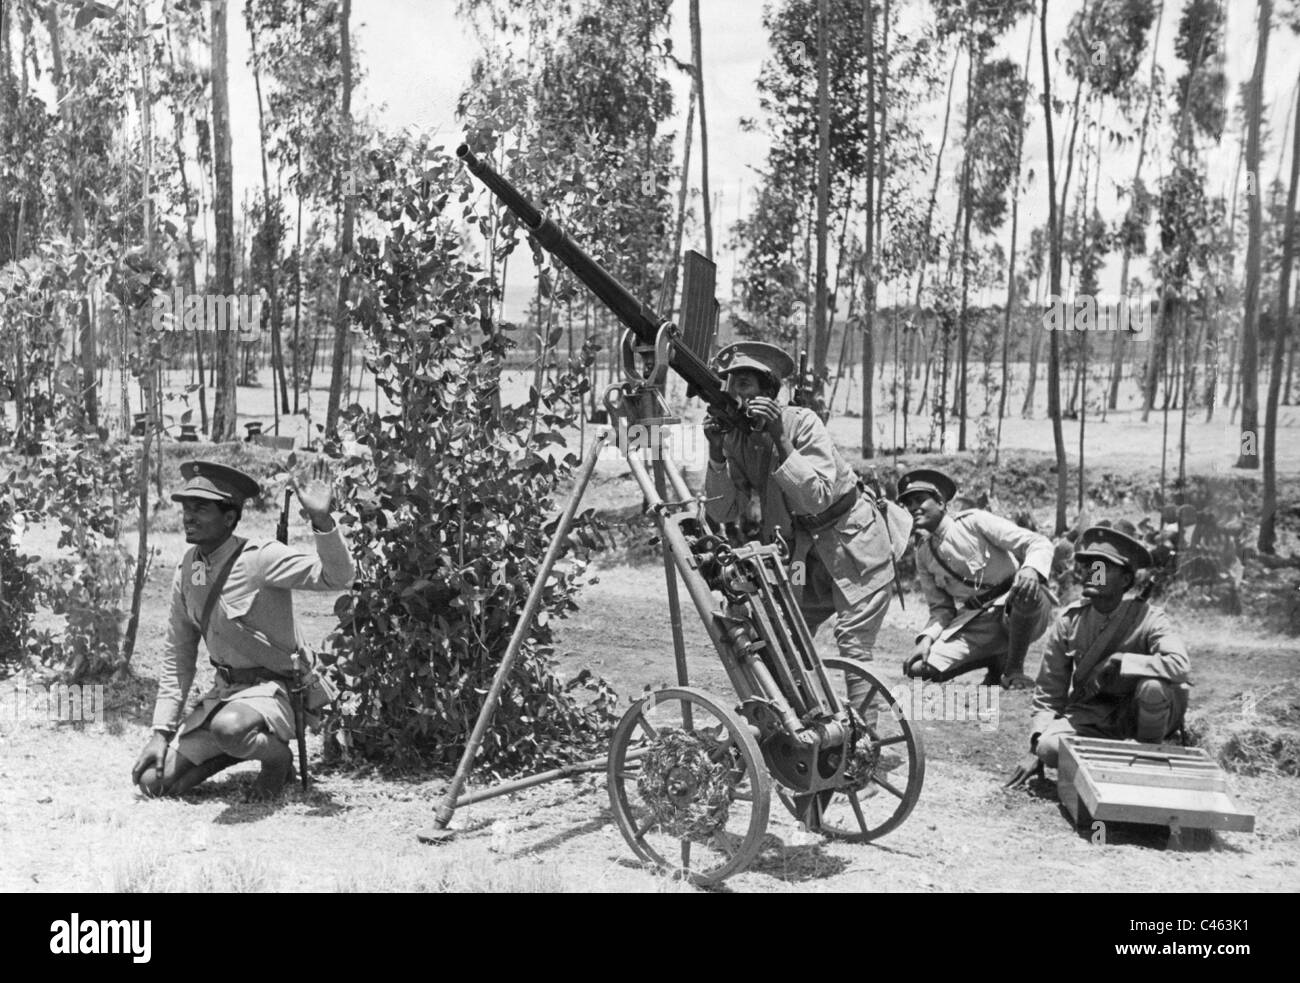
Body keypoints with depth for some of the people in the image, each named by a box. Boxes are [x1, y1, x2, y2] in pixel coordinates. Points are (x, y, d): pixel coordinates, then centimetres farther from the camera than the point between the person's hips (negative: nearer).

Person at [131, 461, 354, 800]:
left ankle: (278, 753, -4)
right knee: (153, 780, -3)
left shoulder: (261, 557, -17)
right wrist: (161, 732, 7)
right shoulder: (186, 571, 3)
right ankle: (241, 749, 18)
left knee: (229, 728, -39)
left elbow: (337, 578, -28)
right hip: (225, 689, 7)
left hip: (271, 689, -6)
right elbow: (178, 655, 10)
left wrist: (322, 521, -44)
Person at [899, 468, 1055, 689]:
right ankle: (997, 660, 8)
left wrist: (1031, 569, -36)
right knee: (919, 667, -16)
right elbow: (941, 609, 10)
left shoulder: (973, 522, -7)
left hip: (1017, 610, -4)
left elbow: (1040, 544, -13)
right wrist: (927, 638, -10)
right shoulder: (924, 555, 8)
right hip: (975, 621, 4)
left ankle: (1014, 668, -13)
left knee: (1029, 591, -41)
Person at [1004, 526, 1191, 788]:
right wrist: (1035, 749, -6)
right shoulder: (1069, 620, -8)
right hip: (1091, 714, 2)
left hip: (1142, 713, -2)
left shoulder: (1147, 619, -18)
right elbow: (1049, 690, 0)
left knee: (1153, 685, -34)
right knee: (1049, 747, -27)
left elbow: (1180, 665, -37)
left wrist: (1115, 664, -32)